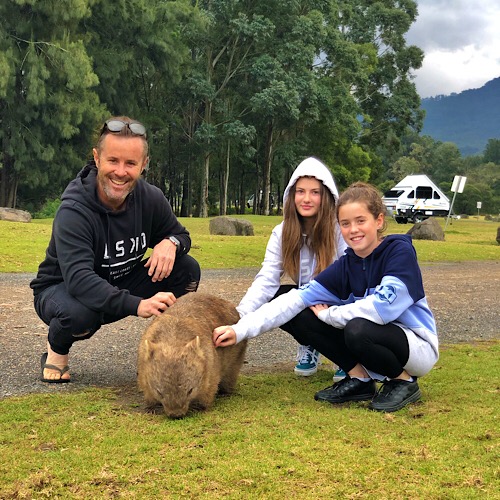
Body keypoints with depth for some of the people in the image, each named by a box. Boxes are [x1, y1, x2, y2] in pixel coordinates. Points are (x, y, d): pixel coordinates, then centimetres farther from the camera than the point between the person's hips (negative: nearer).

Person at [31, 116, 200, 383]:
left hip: (122, 286, 5)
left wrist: (171, 243, -23)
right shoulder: (73, 211, -29)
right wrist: (136, 305, -54)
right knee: (79, 312, -40)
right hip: (61, 289, -5)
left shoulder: (151, 198, -12)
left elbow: (181, 235, 4)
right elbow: (78, 279, -41)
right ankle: (56, 350, -4)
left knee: (187, 268, -15)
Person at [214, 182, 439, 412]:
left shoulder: (400, 252, -17)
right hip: (377, 338, 6)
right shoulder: (345, 266, -2)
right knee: (303, 318, -7)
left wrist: (328, 314, -16)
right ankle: (360, 379, 1)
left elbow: (382, 307, -31)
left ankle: (404, 382, -8)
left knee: (358, 330, -36)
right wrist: (240, 330, -21)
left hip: (418, 345, -6)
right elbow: (296, 298, -10)